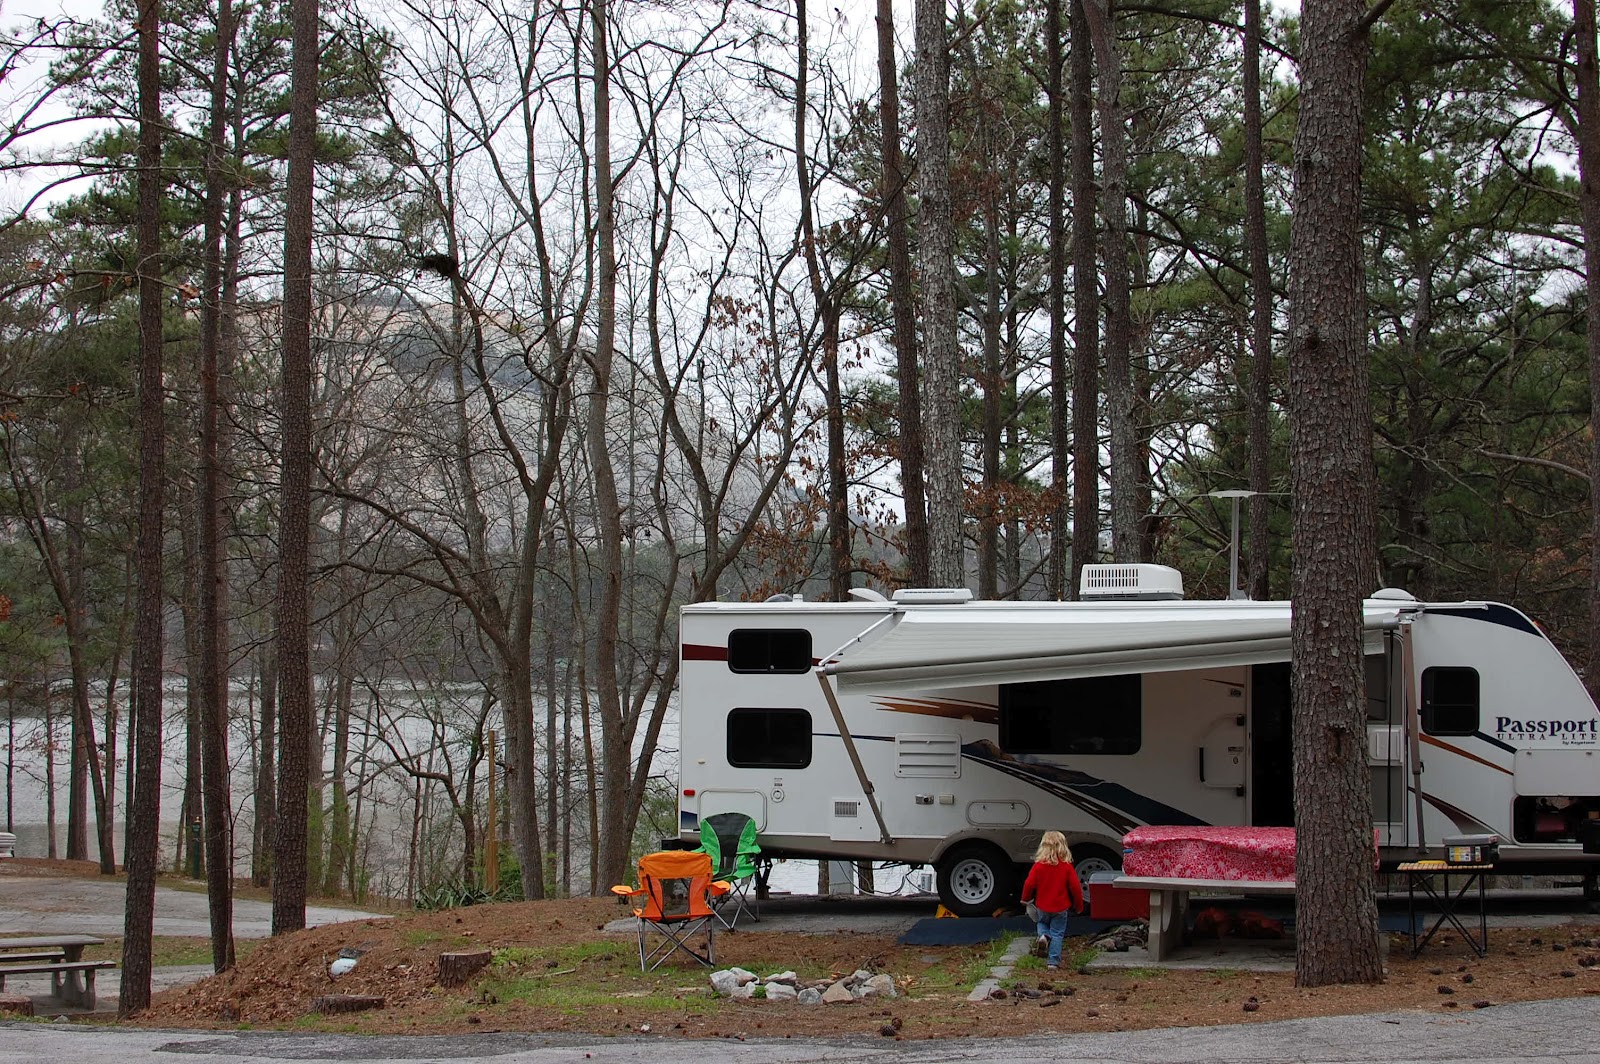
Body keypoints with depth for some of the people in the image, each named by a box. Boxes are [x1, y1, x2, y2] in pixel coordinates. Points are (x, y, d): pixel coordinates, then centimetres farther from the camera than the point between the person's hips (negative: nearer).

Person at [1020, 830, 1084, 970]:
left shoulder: (1038, 866, -10)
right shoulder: (1067, 867, -10)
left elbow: (1029, 884, -9)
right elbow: (1075, 888, -7)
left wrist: (1025, 899, 10)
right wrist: (1078, 906, 7)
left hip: (1042, 906, 1)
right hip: (1060, 908, -1)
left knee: (1042, 922, 28)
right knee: (1057, 934, 9)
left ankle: (1044, 936, -3)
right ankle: (1053, 961, 5)